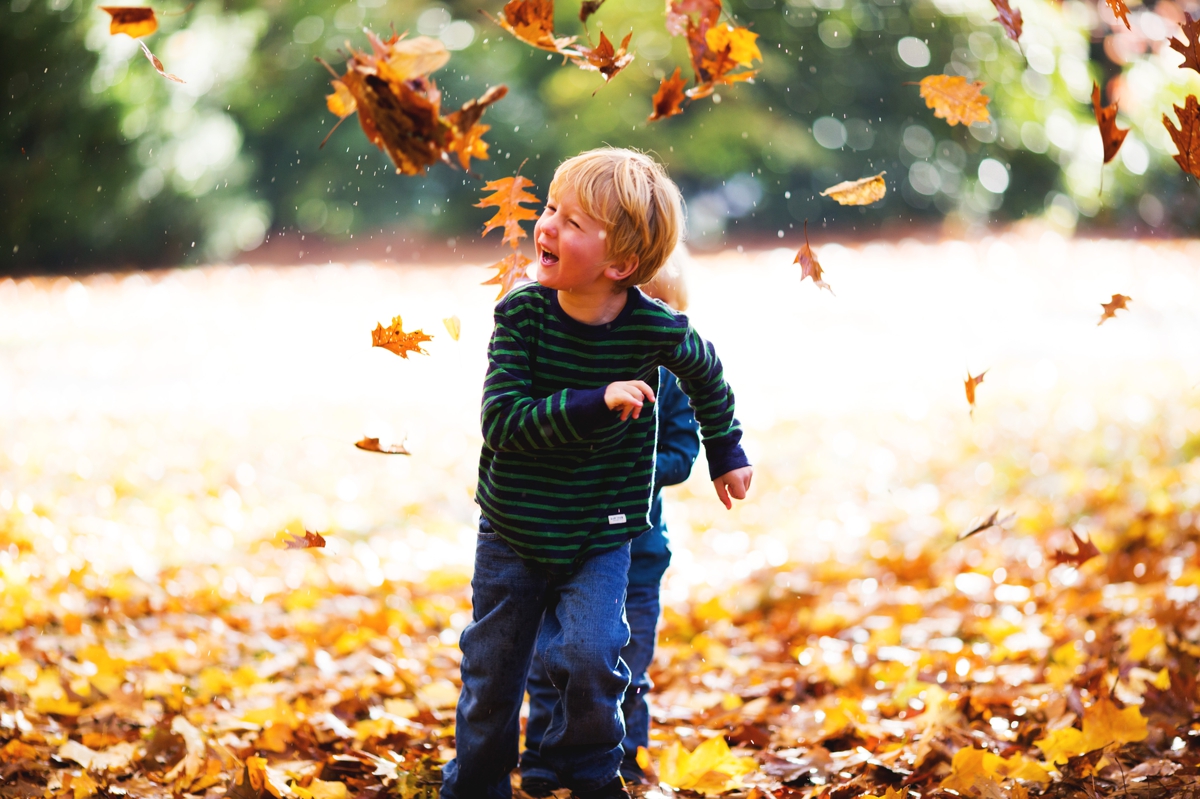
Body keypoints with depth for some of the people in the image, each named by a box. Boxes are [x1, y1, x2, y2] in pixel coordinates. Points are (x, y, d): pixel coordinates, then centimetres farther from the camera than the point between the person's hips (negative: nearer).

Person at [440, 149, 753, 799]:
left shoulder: (656, 330, -17)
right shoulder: (521, 314, -18)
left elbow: (706, 374, 7)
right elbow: (502, 421, -25)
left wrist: (726, 454, 15)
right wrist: (594, 405, -36)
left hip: (600, 539, -1)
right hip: (512, 532, 1)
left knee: (589, 660, -17)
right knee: (491, 675, 11)